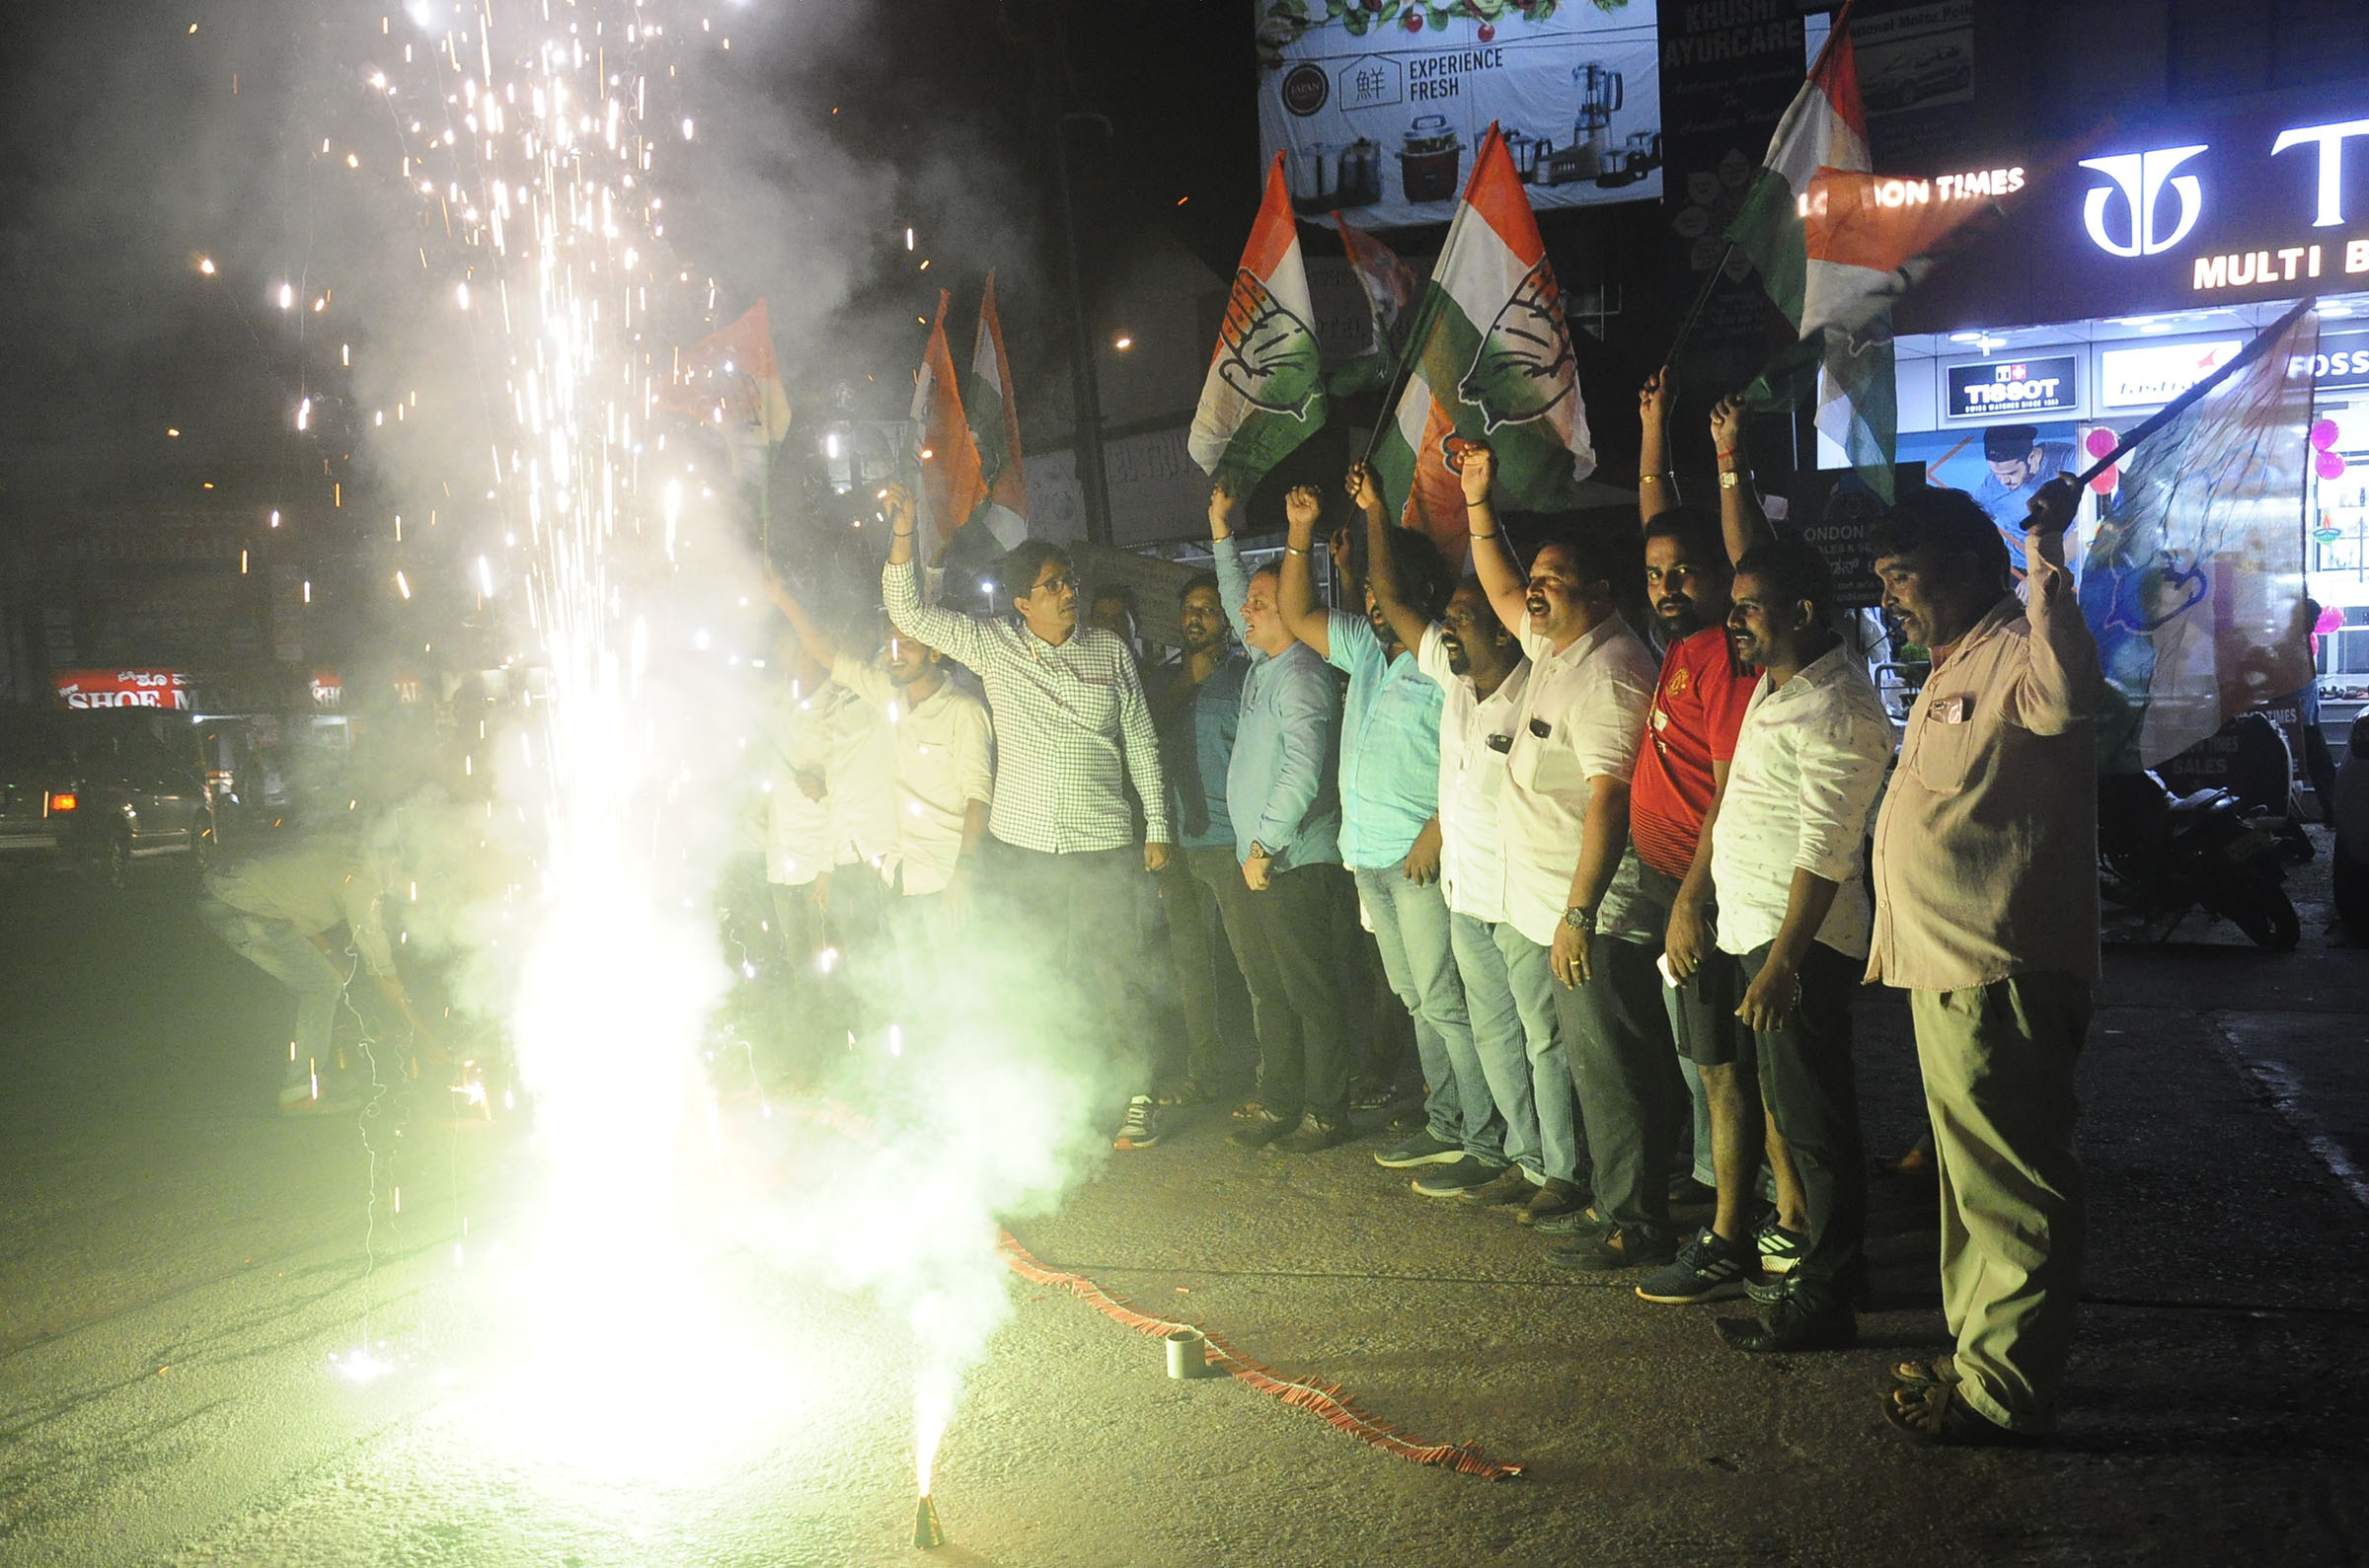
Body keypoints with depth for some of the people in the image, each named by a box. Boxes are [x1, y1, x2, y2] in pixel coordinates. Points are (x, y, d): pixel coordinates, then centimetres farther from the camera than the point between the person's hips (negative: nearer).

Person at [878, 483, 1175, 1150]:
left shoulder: (1110, 652, 4)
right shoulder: (993, 646, 3)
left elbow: (1142, 745, 8)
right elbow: (909, 610, 0)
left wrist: (1157, 828, 6)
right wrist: (903, 532, -13)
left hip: (1102, 847, -1)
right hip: (1021, 846, 1)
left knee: (1113, 972, -1)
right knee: (1043, 974, 8)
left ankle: (1137, 1096, 9)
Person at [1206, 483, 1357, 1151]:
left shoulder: (1303, 676, -15)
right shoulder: (1263, 663, 13)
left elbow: (1304, 772, -23)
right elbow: (1237, 603, 32)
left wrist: (1264, 846, -19)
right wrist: (1222, 531, 27)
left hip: (1293, 864, -10)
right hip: (1257, 865, 10)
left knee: (1311, 992, -2)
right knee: (1268, 990, 14)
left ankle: (1325, 1114, 7)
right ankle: (1279, 1106, 24)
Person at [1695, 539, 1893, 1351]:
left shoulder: (1836, 712, -18)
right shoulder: (1778, 682, 10)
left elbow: (1826, 851, -22)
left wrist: (1781, 962, -25)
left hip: (1799, 939, -10)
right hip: (1758, 927, 10)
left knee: (1813, 1120, -2)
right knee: (1795, 1108, 18)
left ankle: (1822, 1301, 7)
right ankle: (1833, 1259, 31)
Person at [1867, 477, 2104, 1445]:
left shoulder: (2016, 656, -15)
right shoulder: (1952, 671, 19)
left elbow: (2069, 697, -40)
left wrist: (2045, 556, -39)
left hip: (2001, 978, -11)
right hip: (1949, 969, 11)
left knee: (2011, 1189, -1)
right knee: (1973, 1178, 19)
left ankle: (2007, 1391, 9)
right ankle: (1978, 1356, 32)